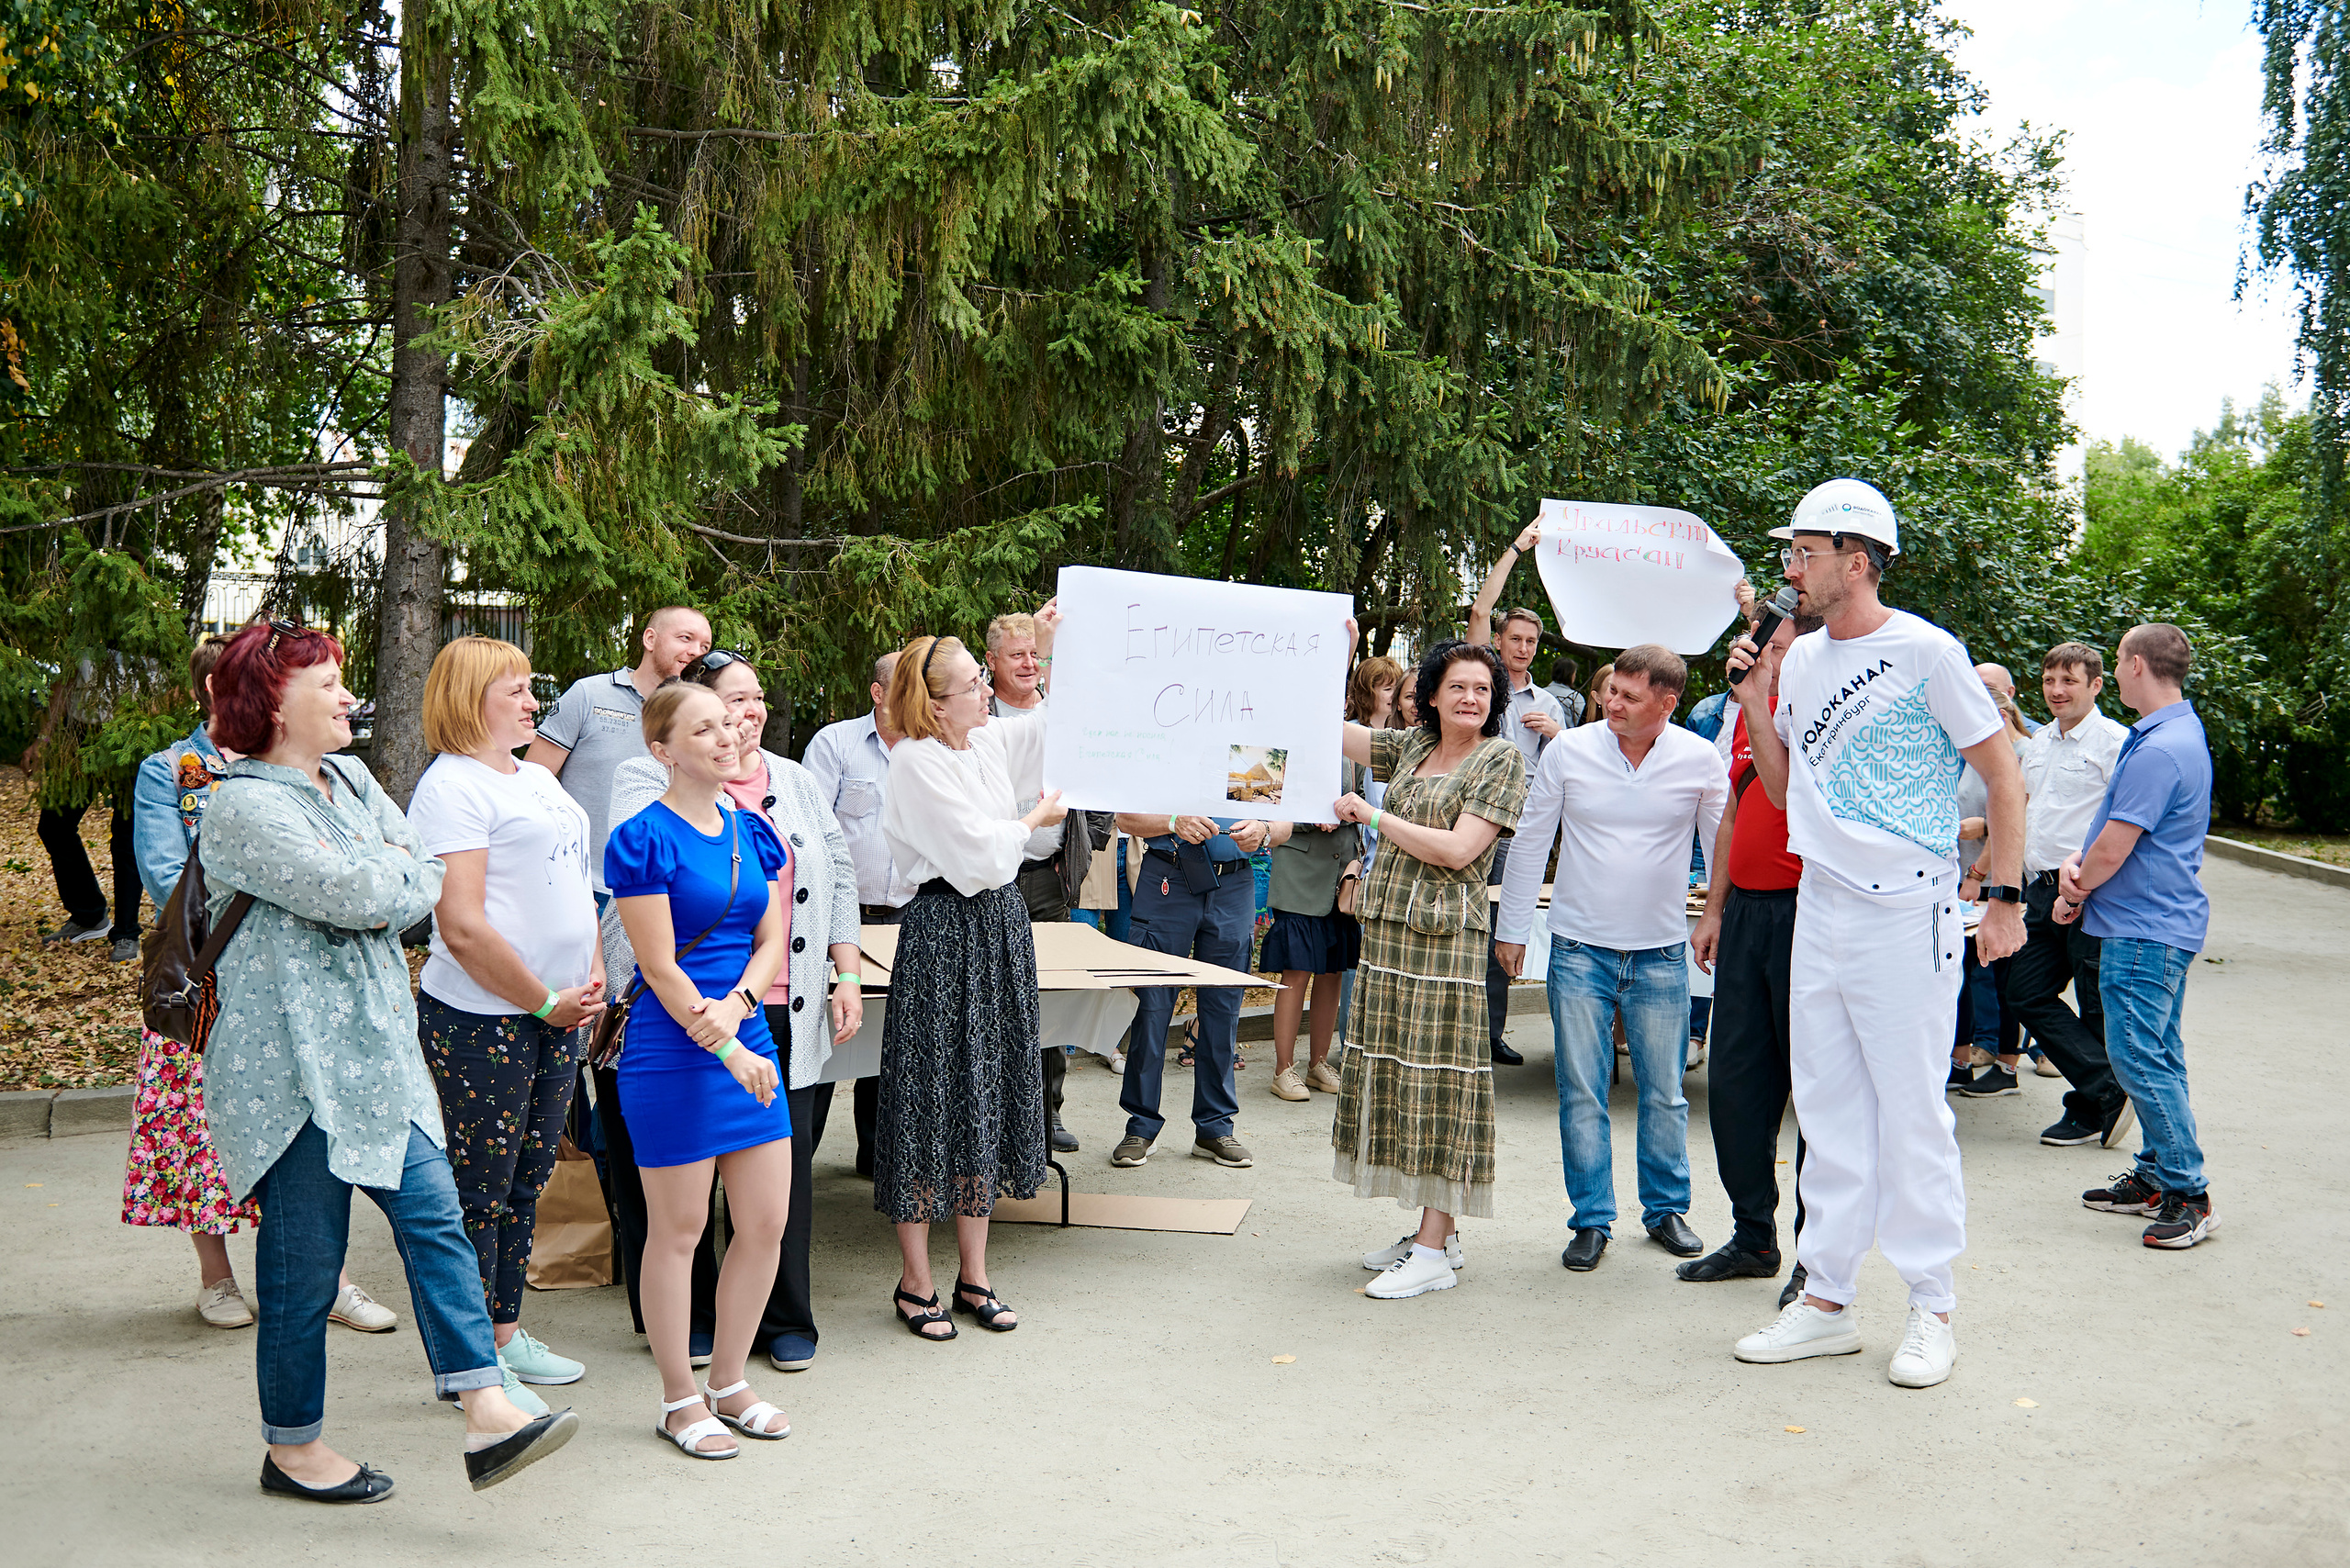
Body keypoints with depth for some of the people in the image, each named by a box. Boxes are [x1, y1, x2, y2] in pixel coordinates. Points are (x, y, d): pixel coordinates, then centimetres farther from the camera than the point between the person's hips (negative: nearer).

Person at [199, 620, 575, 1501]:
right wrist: (390, 876, -1)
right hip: (293, 1062, -8)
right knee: (304, 1263, 3)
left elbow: (425, 883, 7)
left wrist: (374, 889, -12)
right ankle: (292, 1448, 20)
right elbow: (362, 893, -22)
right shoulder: (245, 808, -13)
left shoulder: (351, 781, 13)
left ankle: (485, 1416, -2)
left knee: (434, 1217, -1)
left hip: (373, 1055, 8)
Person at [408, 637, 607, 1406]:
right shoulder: (452, 786, -12)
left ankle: (506, 1333, 28)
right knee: (480, 1189, 0)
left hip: (555, 1012, 9)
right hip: (481, 1018, -9)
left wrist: (592, 980, 8)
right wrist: (545, 1002, -13)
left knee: (525, 1180, 15)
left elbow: (574, 887, 22)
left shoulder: (538, 779, 16)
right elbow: (463, 927, -19)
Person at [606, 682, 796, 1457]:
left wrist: (736, 1004, -11)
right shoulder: (643, 838, -10)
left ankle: (729, 1383, 26)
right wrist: (724, 1049, -16)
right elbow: (660, 965, -13)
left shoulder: (755, 832, 10)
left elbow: (772, 940, 8)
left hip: (747, 1038, 7)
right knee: (678, 1226, 4)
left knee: (767, 1222, 8)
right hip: (670, 1051, -6)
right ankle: (680, 1399, 20)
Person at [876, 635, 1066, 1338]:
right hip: (943, 934, -8)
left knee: (989, 1096, 11)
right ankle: (915, 1283, 12)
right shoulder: (915, 760, -13)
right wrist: (1036, 819, 0)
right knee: (933, 1100, -1)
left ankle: (974, 1277, 21)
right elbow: (979, 854, -17)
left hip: (1000, 925, 8)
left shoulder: (992, 742, 9)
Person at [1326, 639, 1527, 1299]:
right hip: (1387, 929, 7)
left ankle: (1434, 1250, -2)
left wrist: (1373, 815, -8)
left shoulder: (1502, 758, -4)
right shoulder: (1413, 746, 14)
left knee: (1438, 1078, -6)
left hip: (1445, 935, -7)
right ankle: (1435, 1231, 19)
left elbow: (1458, 850, -13)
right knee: (1397, 1073, 9)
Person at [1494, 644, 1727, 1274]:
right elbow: (1531, 843, 3)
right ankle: (1591, 1220, 15)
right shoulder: (1569, 752, -5)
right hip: (1580, 950, 0)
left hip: (1661, 955, 0)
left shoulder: (1700, 760, -4)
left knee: (1664, 1093, 10)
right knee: (1582, 1095, 3)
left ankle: (1667, 1209, 28)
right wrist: (1512, 928, 5)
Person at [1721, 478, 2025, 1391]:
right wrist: (1751, 690, 6)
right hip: (1818, 906, 7)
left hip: (1907, 912, -7)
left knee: (1912, 1112, 0)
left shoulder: (1925, 652, -8)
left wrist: (2003, 896, -11)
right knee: (1828, 1111, 11)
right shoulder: (1803, 658, 11)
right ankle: (1827, 1299, 20)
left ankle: (1931, 1308, 13)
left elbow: (2003, 776, -5)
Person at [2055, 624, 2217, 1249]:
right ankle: (2157, 1178, 23)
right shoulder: (2179, 734, 14)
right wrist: (2078, 862, 0)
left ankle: (2188, 1194, -2)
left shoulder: (2158, 751, -21)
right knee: (2156, 1055, 15)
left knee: (2139, 1059, -7)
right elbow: (2118, 834, 17)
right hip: (2164, 923, 11)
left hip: (2144, 933, -11)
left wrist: (2074, 893, -2)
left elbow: (2112, 852, -20)